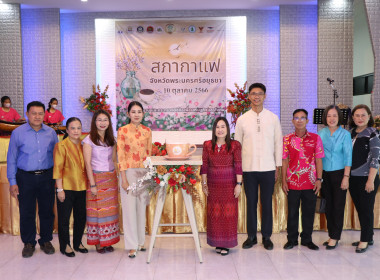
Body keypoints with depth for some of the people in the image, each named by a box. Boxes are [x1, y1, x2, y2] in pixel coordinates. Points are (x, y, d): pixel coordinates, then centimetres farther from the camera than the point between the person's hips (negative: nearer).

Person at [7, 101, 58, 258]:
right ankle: (28, 243, 23)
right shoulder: (18, 133, -1)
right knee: (26, 212, 5)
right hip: (25, 177, -1)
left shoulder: (51, 133, 5)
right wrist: (12, 182, -2)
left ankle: (46, 241, 25)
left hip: (47, 177, 2)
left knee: (47, 211, 8)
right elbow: (11, 159, 2)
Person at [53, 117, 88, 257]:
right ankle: (65, 245, 21)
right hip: (66, 188, -5)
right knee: (64, 217, 5)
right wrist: (60, 189, -14)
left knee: (81, 216, 12)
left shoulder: (83, 145, 9)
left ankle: (77, 242, 29)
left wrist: (89, 184, 10)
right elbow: (58, 168, -10)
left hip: (81, 187, 5)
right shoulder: (61, 146, -8)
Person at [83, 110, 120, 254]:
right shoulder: (89, 140, -5)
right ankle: (98, 242, 11)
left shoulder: (111, 140, 11)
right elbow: (88, 163, -9)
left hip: (111, 177, 5)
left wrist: (118, 179, 7)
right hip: (97, 177, -5)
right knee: (97, 210, 0)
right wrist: (92, 184, -13)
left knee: (110, 209, 6)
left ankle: (108, 241, 16)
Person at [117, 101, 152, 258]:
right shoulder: (122, 131, -3)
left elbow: (149, 154, 11)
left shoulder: (147, 131, 8)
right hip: (129, 172, -3)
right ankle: (132, 246, 8)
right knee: (129, 208, -2)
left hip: (144, 172, 4)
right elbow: (120, 155, -6)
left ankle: (140, 241, 25)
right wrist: (124, 178, -11)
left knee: (142, 207, 10)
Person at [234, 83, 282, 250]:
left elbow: (278, 143, 7)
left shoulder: (273, 118, 4)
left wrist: (278, 166, 4)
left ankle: (266, 237, 22)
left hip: (268, 168, 0)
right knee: (251, 203, 7)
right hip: (248, 168, 0)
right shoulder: (242, 119, 4)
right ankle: (251, 236, 21)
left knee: (267, 203, 6)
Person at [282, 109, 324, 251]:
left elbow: (318, 160, 2)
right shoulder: (287, 139, 2)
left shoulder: (315, 138, 1)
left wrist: (319, 179, -4)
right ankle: (292, 239, 22)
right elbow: (284, 161, 3)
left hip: (310, 182, 0)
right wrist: (284, 181, -1)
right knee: (292, 212, 8)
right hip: (293, 182, 0)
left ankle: (307, 239, 25)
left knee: (309, 212, 9)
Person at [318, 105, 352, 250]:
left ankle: (335, 237, 11)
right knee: (328, 205, 9)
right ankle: (331, 235, 21)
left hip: (339, 173, -3)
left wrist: (346, 177, -13)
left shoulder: (345, 134, -5)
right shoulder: (321, 133, 4)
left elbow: (348, 156, -7)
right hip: (324, 173, 3)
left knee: (338, 205, 1)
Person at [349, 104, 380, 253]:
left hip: (367, 178, -6)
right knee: (359, 209, 13)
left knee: (366, 209, 2)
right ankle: (368, 238, 26)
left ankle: (365, 240, 13)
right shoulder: (351, 133, 9)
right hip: (353, 178, 6)